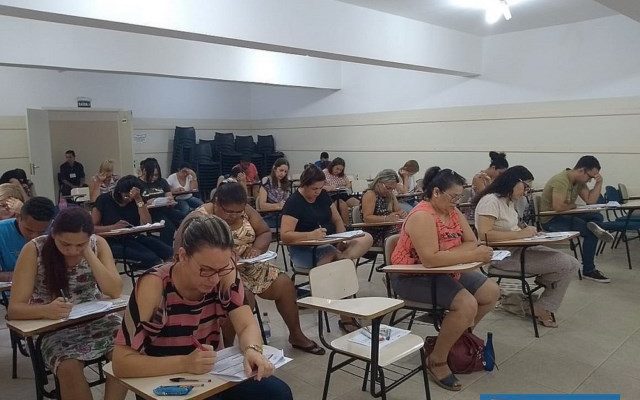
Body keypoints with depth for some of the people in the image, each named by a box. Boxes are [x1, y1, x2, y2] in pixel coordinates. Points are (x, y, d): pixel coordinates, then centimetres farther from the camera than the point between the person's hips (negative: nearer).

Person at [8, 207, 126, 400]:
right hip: (55, 327, -2)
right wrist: (46, 310, -37)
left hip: (96, 319, 2)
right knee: (69, 368, -31)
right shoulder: (34, 250, -14)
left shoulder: (97, 244, -7)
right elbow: (14, 309, -15)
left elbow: (115, 291, -14)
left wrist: (88, 253, -21)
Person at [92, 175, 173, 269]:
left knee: (169, 252, -22)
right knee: (150, 258, -29)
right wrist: (114, 227, -22)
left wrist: (139, 200, -13)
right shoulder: (104, 200, -1)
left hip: (135, 237, 4)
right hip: (114, 242, -4)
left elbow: (147, 223, -7)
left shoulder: (136, 200, 8)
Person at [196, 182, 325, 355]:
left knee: (284, 284, -5)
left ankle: (296, 336, 14)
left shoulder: (246, 210, 1)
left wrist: (256, 249, -15)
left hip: (248, 266, 6)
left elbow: (265, 233, 7)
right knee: (243, 297, -33)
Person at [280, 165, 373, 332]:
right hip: (304, 250, -6)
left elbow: (337, 220, 13)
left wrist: (342, 238, -7)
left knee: (366, 239, -14)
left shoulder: (323, 195, 9)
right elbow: (285, 235, -20)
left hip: (330, 243, 6)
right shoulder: (294, 202, -11)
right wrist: (310, 235, -34)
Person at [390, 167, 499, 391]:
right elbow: (430, 259, -34)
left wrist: (448, 253, -19)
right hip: (412, 277, -9)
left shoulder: (452, 212, 4)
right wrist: (472, 256, -31)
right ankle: (436, 361, -8)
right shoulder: (422, 216, -24)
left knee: (492, 293, 3)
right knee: (467, 305, -26)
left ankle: (457, 334, 20)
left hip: (443, 271, 9)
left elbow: (472, 242, 1)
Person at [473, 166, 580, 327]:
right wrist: (520, 234, -24)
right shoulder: (491, 201, -16)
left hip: (518, 249, 10)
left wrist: (526, 229, 1)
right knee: (567, 266, -14)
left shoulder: (509, 201, 14)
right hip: (502, 256, -10)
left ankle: (543, 309, 7)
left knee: (572, 264, 0)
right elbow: (484, 234, -27)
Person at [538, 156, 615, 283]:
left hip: (566, 215, 9)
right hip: (551, 221, -9)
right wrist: (573, 206, -11)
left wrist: (599, 183, -4)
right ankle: (588, 271, -10)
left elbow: (591, 200, 7)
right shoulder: (561, 181, -21)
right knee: (590, 233, -19)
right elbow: (558, 207, -31)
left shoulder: (579, 182, 9)